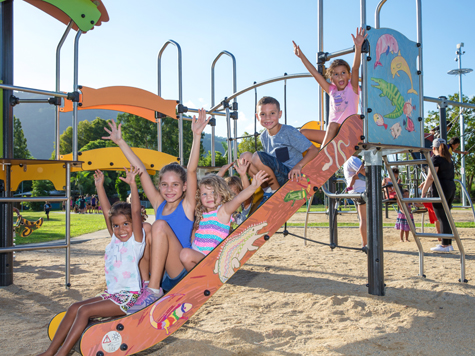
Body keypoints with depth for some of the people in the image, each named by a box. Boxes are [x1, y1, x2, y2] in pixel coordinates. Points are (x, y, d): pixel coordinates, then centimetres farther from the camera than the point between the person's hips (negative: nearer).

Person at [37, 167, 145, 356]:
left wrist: (132, 185, -30)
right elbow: (107, 212, 11)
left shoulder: (136, 241, -7)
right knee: (74, 307, -3)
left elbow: (136, 212, -21)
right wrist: (99, 186, 11)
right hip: (112, 293, 8)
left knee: (85, 310, -18)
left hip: (129, 296, -7)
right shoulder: (115, 240, 11)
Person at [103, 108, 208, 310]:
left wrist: (196, 136, -26)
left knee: (160, 225, -23)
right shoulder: (159, 205, 9)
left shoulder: (187, 206, -4)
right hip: (161, 274, 6)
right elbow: (141, 170, 7)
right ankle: (146, 284, -7)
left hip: (183, 276, -6)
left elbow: (191, 170, -17)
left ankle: (153, 288, -22)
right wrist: (120, 142, 9)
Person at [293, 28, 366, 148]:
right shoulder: (331, 90, 15)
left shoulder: (352, 88, 4)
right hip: (332, 134, 6)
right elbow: (315, 73, 15)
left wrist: (358, 47, -26)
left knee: (333, 125, -34)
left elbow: (355, 68, -12)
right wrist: (301, 55, 15)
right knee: (303, 133, -1)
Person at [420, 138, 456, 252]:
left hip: (441, 189, -8)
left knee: (442, 218, -6)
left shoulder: (436, 158, -8)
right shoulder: (448, 159, 18)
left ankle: (444, 245, -4)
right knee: (446, 217, 14)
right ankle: (448, 244, 17)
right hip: (451, 187, 8)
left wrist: (423, 192, -13)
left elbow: (431, 177, -16)